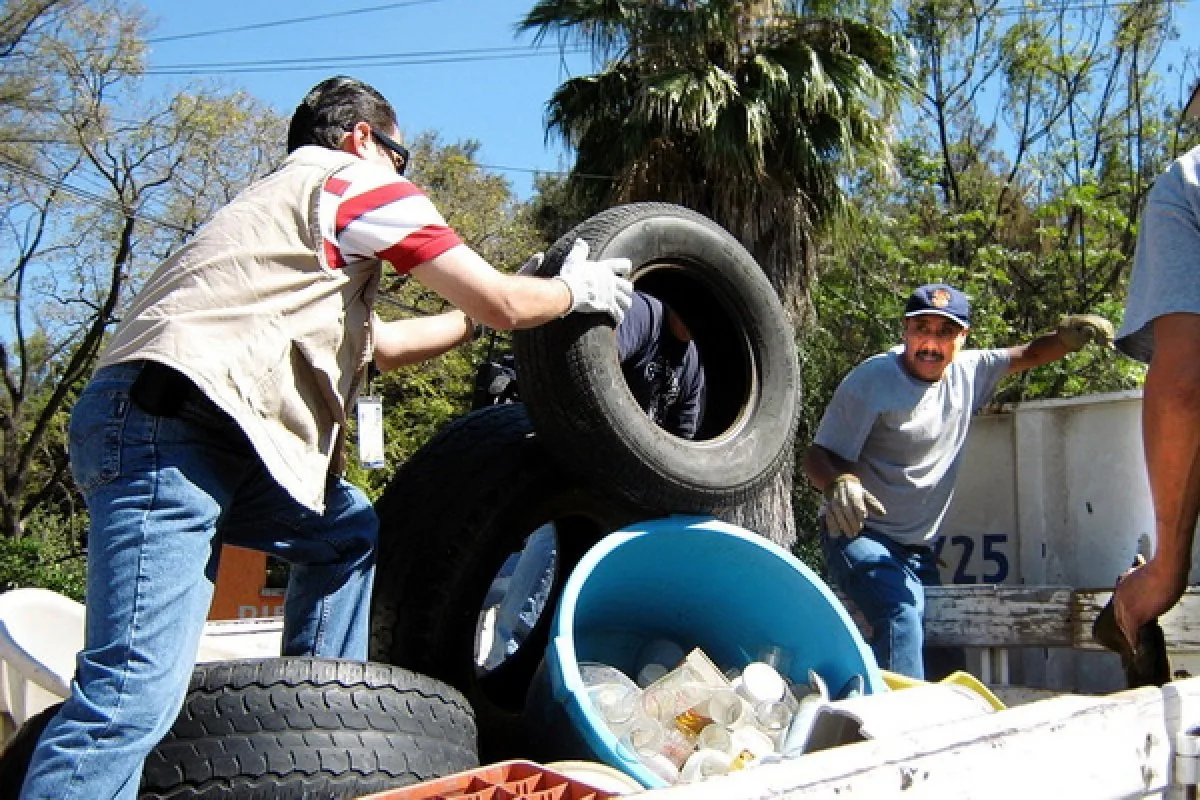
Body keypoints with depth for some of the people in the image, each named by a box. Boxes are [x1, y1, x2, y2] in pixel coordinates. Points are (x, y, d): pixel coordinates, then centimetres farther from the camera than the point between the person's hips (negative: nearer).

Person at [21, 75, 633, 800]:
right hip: (164, 422, -10)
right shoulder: (359, 182, 7)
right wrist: (576, 290, 24)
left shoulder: (282, 200, 35)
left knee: (351, 533, 24)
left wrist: (481, 315, 46)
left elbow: (378, 344, 42)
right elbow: (501, 302, 4)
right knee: (137, 693, -19)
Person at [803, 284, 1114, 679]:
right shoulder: (871, 380, -14)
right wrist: (839, 483, -37)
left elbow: (1028, 355, 18)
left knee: (949, 667, 10)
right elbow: (818, 456, -13)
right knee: (902, 616, -35)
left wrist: (1069, 335, -4)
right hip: (861, 534, -7)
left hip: (919, 550, 7)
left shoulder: (968, 371, 4)